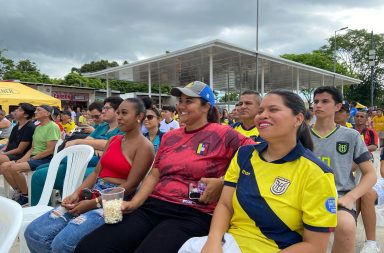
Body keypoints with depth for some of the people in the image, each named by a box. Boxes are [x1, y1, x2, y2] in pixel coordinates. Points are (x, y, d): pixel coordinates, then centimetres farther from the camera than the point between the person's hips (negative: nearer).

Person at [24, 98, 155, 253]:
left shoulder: (144, 146, -8)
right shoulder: (113, 140, 16)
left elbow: (130, 185, -13)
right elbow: (96, 172, 14)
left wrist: (93, 203, -14)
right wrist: (77, 193, -3)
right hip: (93, 192, 7)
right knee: (34, 232, -6)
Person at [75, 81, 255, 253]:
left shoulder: (222, 134, 0)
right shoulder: (169, 137, 19)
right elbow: (154, 175, 16)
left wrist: (222, 182, -14)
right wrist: (134, 203, 0)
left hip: (191, 215, -5)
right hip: (153, 206, 5)